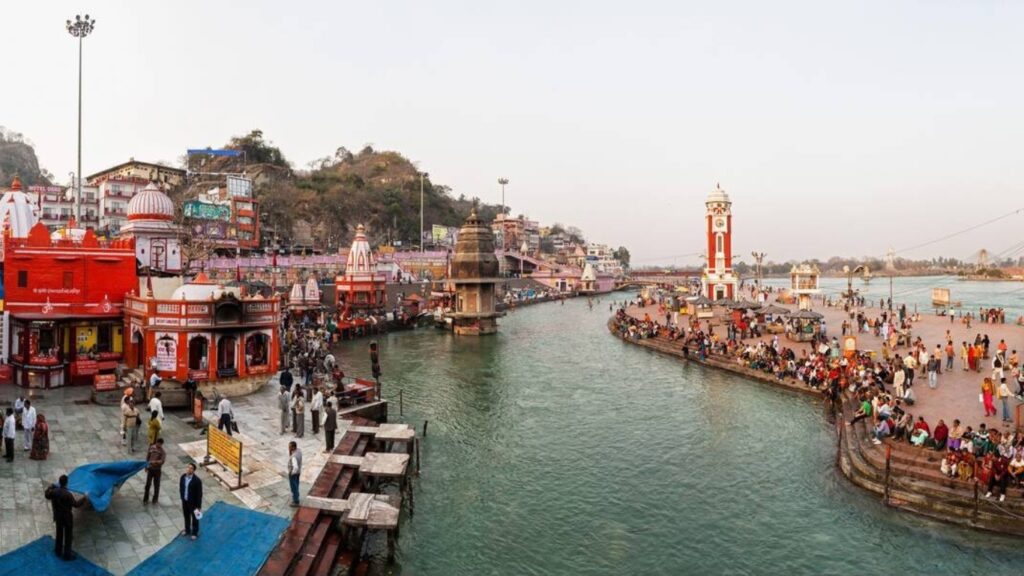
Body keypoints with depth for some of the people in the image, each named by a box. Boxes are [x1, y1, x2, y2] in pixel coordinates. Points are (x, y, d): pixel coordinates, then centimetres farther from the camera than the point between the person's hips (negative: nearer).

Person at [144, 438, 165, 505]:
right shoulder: (152, 447, -1)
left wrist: (154, 462, -38)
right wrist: (146, 466, 11)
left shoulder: (163, 452, -12)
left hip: (157, 470, -2)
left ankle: (155, 499, 23)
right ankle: (145, 499, 19)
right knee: (148, 484, 5)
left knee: (156, 485, 8)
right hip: (150, 468, 2)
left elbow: (162, 461, -23)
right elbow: (147, 456, 10)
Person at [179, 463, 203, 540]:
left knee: (194, 518, 14)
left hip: (193, 503, -5)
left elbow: (199, 494, -20)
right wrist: (182, 498, 12)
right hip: (185, 501, 5)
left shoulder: (197, 481, -27)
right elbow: (181, 488, 6)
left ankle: (195, 533, 34)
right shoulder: (183, 477, -10)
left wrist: (199, 506, -16)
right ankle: (187, 530, 48)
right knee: (186, 516, 25)